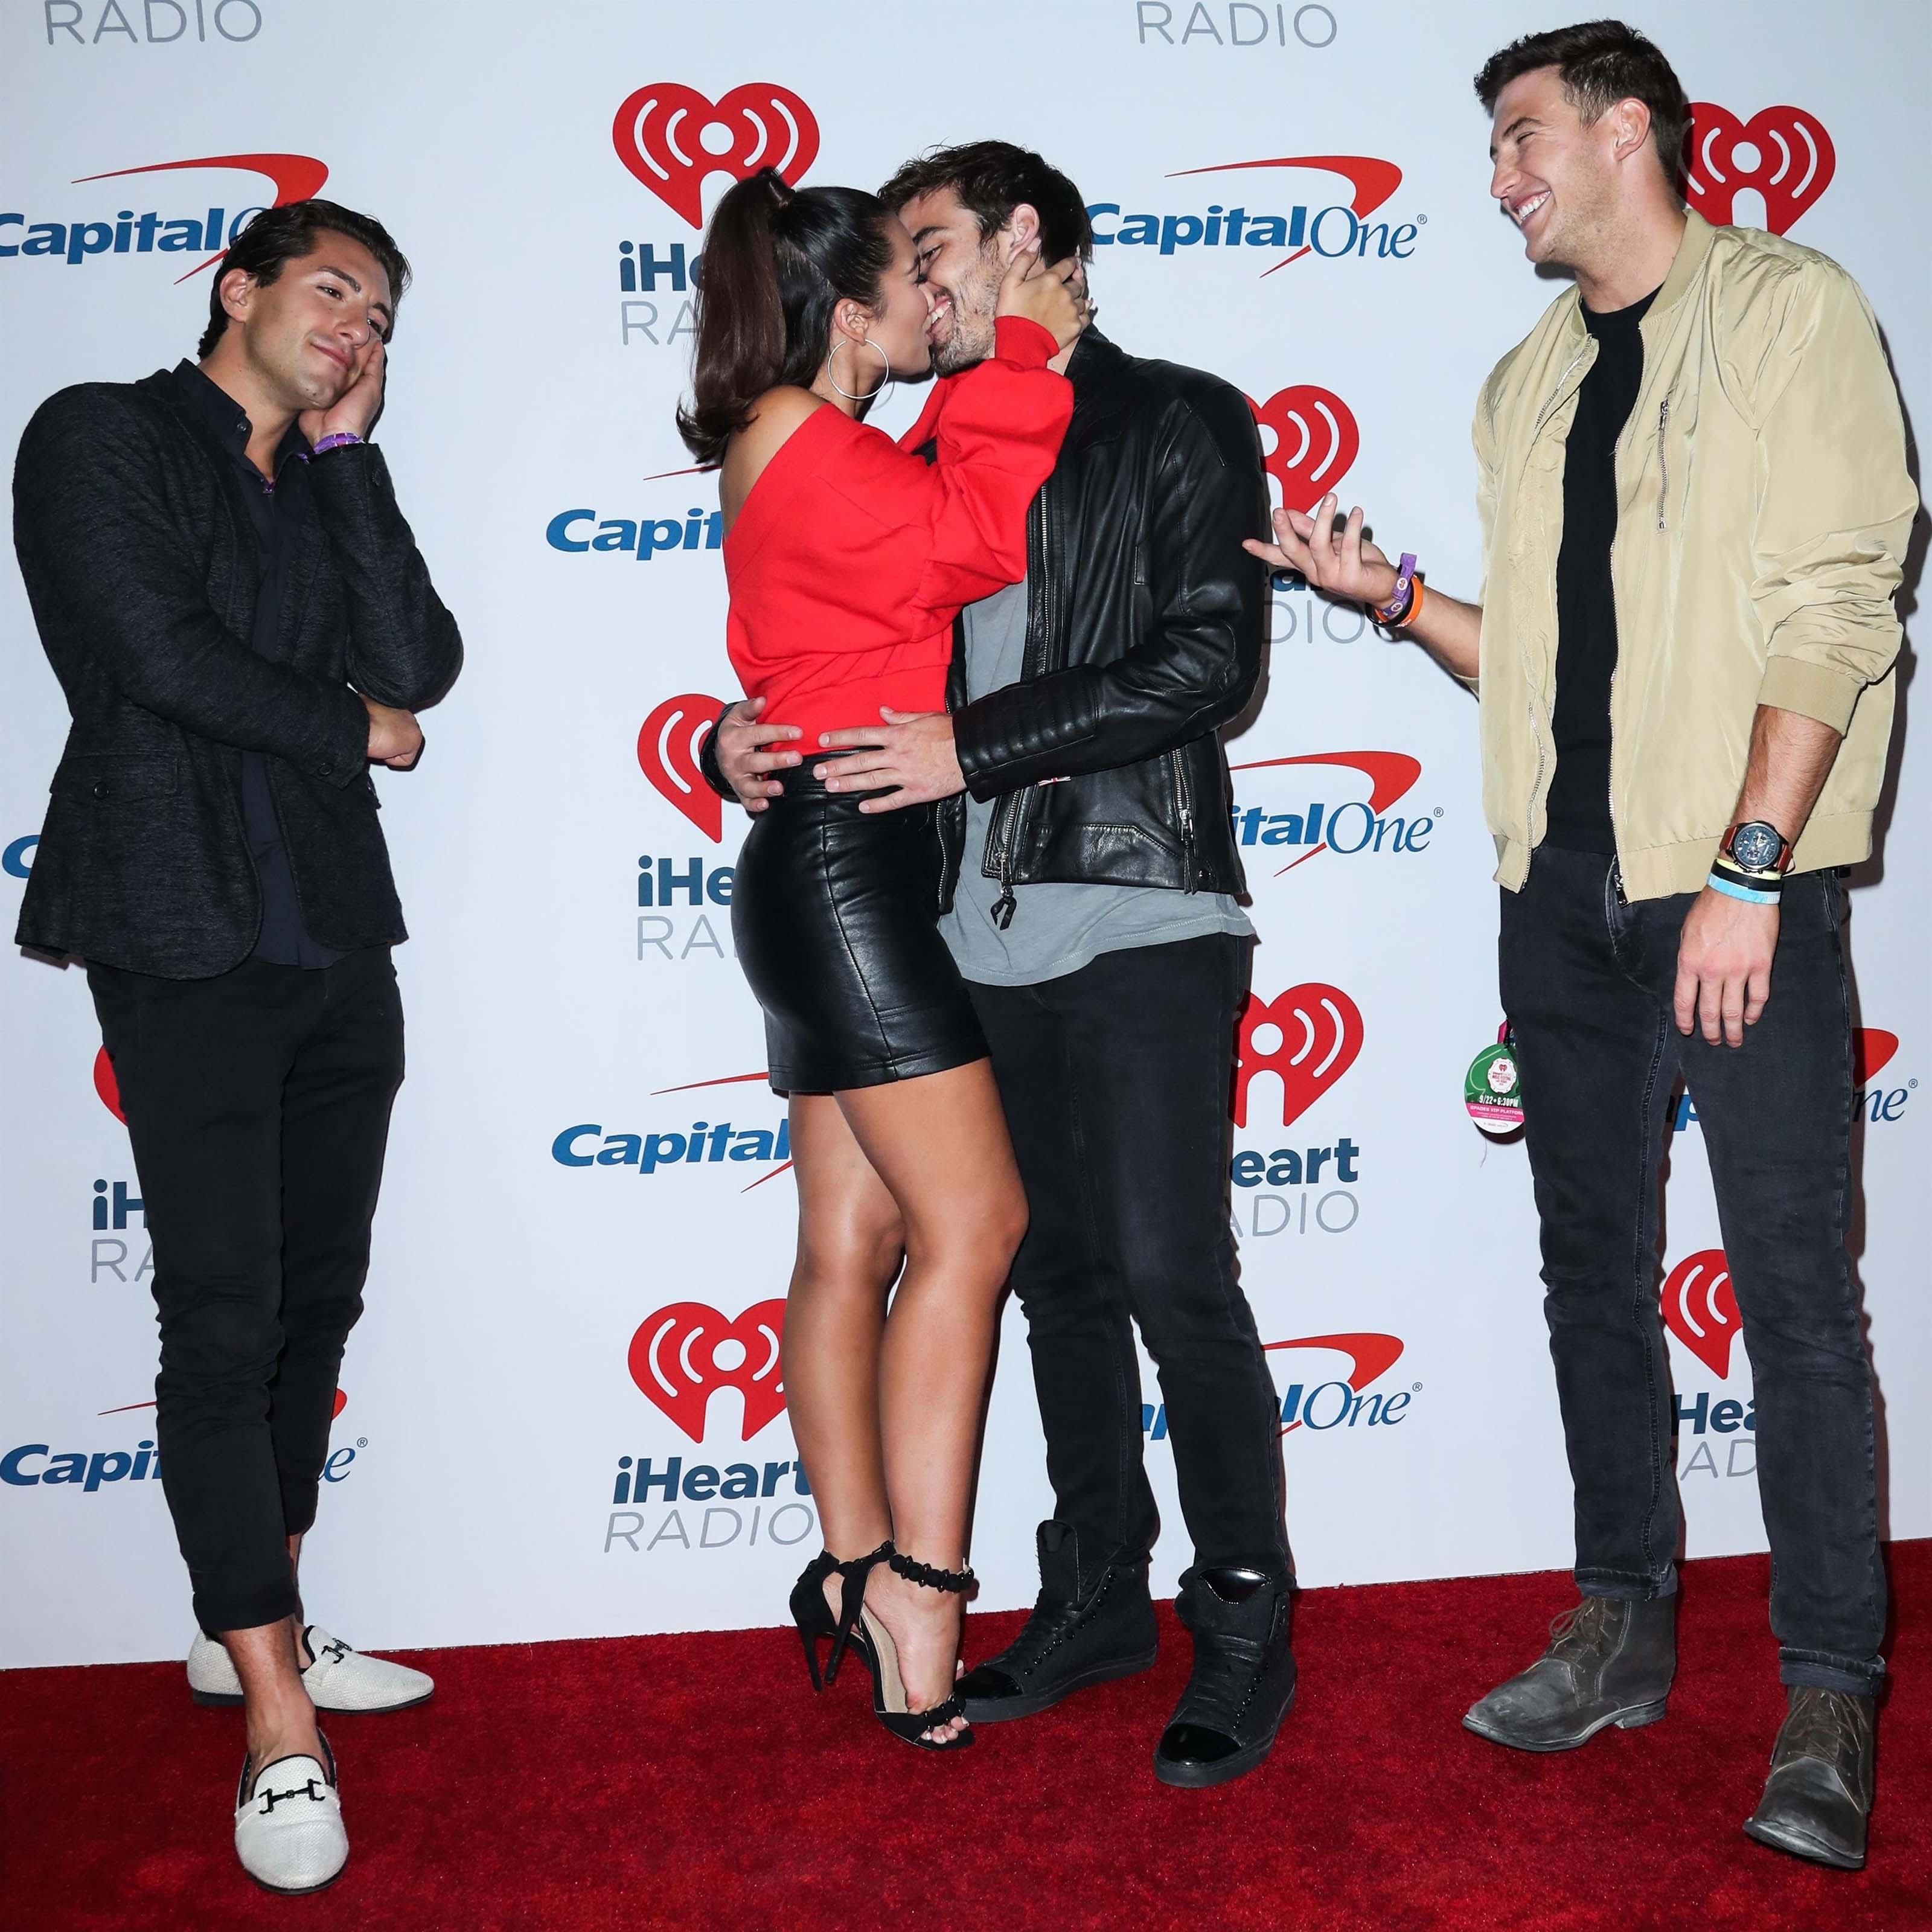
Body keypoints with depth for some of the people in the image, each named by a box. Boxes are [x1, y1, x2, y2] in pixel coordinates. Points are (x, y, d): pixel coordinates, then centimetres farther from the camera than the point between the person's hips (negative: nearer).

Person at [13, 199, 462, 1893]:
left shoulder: (334, 487, 17)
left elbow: (421, 662, 1)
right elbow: (158, 652, -13)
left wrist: (347, 447, 2)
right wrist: (356, 732, -1)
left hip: (335, 937, 7)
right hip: (186, 940, -7)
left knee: (318, 1297, 12)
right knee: (224, 1316, -6)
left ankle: (254, 1623, 28)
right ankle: (280, 1732, 0)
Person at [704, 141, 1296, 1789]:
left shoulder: (1181, 420, 2)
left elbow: (1208, 660, -10)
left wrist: (973, 747, -14)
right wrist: (740, 741, 0)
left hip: (1142, 921, -6)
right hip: (987, 928, 6)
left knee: (1175, 1278, -7)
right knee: (1059, 1275, 12)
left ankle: (1245, 1635, 7)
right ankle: (1097, 1596, 25)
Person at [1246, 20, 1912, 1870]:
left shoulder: (1789, 309, -1)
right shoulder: (1527, 383, 18)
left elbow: (1833, 612, -11)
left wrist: (1746, 869, -17)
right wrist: (1385, 589, 4)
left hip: (1744, 881, -6)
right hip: (1564, 887, 7)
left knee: (1793, 1288, -4)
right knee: (1593, 1268, 11)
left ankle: (1828, 1701, 5)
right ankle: (1622, 1630, 23)